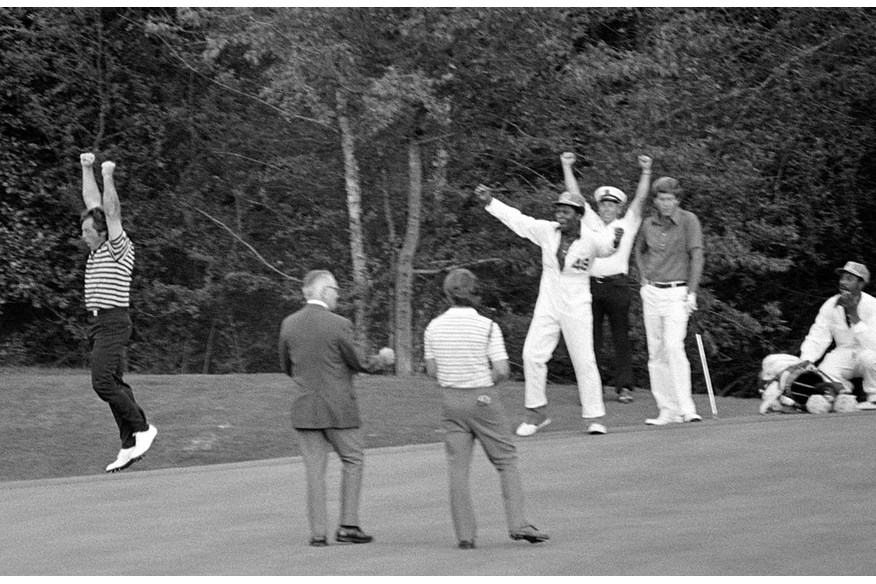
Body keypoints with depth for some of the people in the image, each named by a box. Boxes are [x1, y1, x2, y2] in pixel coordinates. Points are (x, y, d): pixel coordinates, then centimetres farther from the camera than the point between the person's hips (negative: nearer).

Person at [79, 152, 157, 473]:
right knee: (113, 383, 7)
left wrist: (108, 176, -15)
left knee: (102, 381, -16)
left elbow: (111, 211, -18)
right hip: (97, 323, 9)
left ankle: (141, 427, -5)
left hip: (114, 323, -9)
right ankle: (130, 446, 7)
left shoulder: (119, 249, -8)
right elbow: (93, 203, 19)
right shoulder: (97, 249, 13)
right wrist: (87, 169, 19)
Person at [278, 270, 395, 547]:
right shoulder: (339, 325, -13)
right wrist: (382, 360, 15)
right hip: (338, 408, -4)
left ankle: (318, 532, 2)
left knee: (314, 470, 6)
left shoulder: (289, 324, 1)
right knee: (352, 461, 12)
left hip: (304, 409, 4)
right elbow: (359, 364, -4)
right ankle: (348, 526, 6)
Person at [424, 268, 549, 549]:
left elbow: (432, 370, 5)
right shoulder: (487, 327, -11)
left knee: (458, 467, 5)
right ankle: (517, 523, -2)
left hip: (451, 399, 3)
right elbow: (503, 370, -13)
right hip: (483, 399, -3)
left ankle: (465, 534, 2)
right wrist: (487, 379, 6)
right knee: (506, 460, 7)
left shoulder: (434, 328, 0)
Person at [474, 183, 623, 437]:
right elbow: (516, 219, 2)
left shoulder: (590, 239, -12)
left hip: (577, 308, -3)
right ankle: (537, 412, 8)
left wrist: (615, 240, -53)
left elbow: (605, 246, -30)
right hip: (547, 305, 3)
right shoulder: (547, 231, -2)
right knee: (532, 354, -4)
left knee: (584, 360, -4)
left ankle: (594, 417, 5)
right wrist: (489, 202, -2)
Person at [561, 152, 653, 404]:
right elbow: (574, 194, 16)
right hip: (591, 284, 2)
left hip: (617, 284, -2)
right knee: (590, 338, 1)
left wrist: (646, 172, -6)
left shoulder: (627, 225, 12)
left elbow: (640, 199, 4)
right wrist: (566, 167, 14)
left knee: (621, 337, -1)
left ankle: (624, 387, 1)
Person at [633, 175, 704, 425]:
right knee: (656, 352, 4)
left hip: (677, 293, -5)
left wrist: (692, 293, -15)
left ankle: (686, 408, -21)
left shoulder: (688, 221, -6)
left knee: (674, 346, -20)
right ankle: (667, 410, 8)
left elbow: (696, 256, -9)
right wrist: (644, 277, 13)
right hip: (651, 293, 5)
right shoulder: (648, 224, 8)